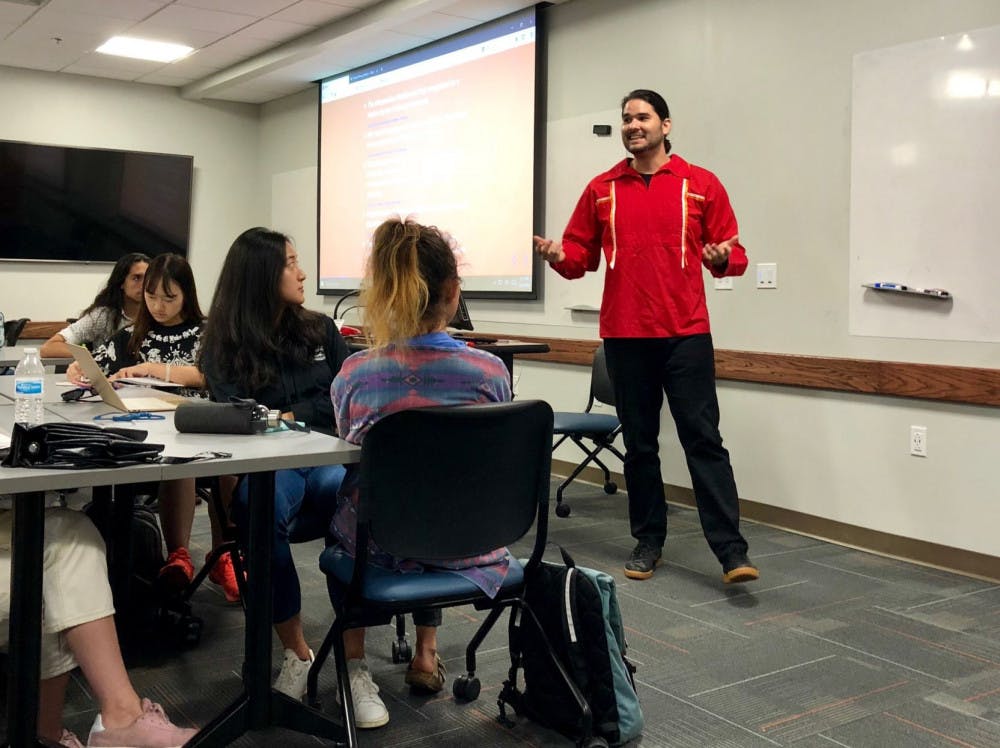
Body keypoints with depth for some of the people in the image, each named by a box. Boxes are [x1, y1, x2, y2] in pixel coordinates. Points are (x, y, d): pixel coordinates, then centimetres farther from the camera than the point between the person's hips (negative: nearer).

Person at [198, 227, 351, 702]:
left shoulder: (320, 329, 16)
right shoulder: (224, 344, 9)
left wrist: (292, 415, -3)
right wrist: (316, 409, -13)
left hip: (326, 455, 2)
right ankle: (296, 653, -23)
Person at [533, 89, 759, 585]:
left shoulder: (701, 184, 4)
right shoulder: (602, 189, 10)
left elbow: (734, 253, 4)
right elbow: (581, 256, 10)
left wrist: (723, 259, -19)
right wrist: (558, 256, -11)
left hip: (686, 334, -2)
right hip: (624, 336, 3)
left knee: (703, 438, -5)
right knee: (639, 443, 10)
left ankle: (731, 551, -3)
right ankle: (648, 542, 21)